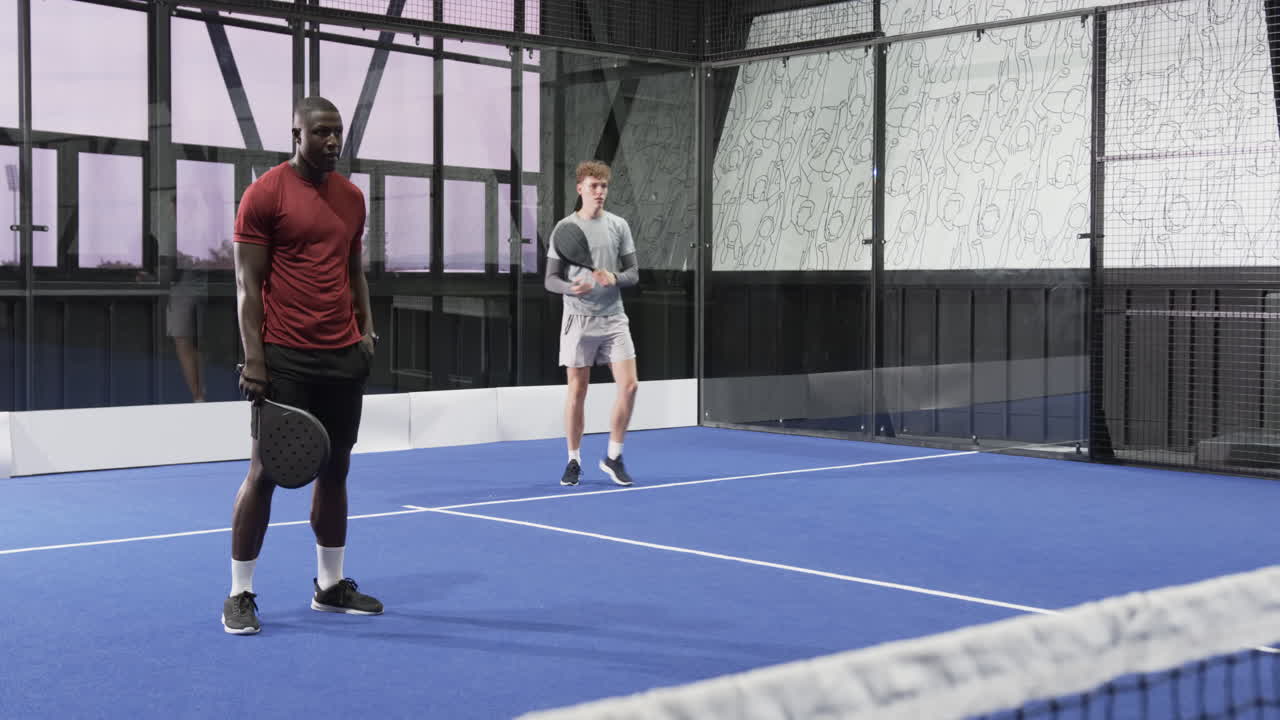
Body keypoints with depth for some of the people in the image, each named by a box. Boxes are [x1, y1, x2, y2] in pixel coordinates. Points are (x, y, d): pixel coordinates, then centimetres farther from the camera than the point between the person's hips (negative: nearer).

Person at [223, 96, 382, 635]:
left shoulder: (351, 197, 12)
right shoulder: (265, 194, -7)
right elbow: (248, 283, -8)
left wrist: (365, 327, 11)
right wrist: (253, 357, -14)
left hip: (344, 356, 6)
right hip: (285, 358, -6)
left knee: (335, 469, 12)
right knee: (265, 470, -1)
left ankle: (330, 585, 24)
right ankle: (240, 596, 9)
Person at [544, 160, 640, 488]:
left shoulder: (619, 226, 6)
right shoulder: (565, 227, -1)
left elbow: (633, 273, 6)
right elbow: (551, 279, -1)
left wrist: (615, 278, -15)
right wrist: (572, 287, -21)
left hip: (613, 319, 2)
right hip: (578, 320, -2)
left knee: (629, 386, -6)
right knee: (577, 391, 3)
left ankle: (613, 457, 10)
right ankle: (574, 461, 17)